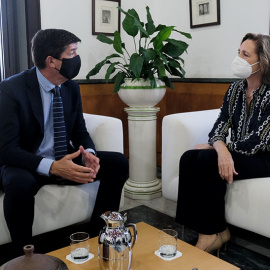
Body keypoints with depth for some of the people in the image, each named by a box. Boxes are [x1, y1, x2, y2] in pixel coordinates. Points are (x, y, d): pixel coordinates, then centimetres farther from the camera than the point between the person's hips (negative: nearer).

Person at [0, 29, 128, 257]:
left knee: (118, 163, -10)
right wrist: (51, 167, -36)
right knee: (19, 183, -39)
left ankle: (98, 236, 0)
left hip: (65, 160, 6)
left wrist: (89, 153, -18)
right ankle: (24, 255, -13)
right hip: (28, 165, -5)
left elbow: (80, 132, 7)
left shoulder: (72, 87, 0)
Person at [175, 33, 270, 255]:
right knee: (189, 158, -18)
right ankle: (205, 230, -14)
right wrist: (221, 148, -27)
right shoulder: (235, 89, 4)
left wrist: (214, 147, -13)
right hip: (236, 154, 6)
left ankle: (215, 233, -10)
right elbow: (219, 128, -3)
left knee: (207, 160, -28)